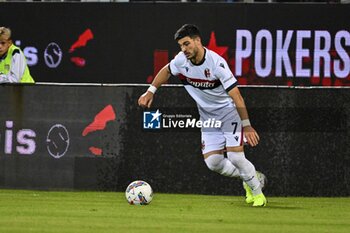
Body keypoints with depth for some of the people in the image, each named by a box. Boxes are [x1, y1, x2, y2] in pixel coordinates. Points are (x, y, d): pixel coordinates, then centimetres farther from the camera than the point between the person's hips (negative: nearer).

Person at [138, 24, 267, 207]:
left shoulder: (216, 63, -28)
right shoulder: (181, 60, -10)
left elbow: (236, 96, -28)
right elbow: (166, 71, 16)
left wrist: (246, 126, -31)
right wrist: (150, 92, 7)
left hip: (229, 111, -5)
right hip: (208, 116, 5)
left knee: (235, 156, -17)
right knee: (213, 162, -6)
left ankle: (257, 192, 7)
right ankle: (248, 178, 21)